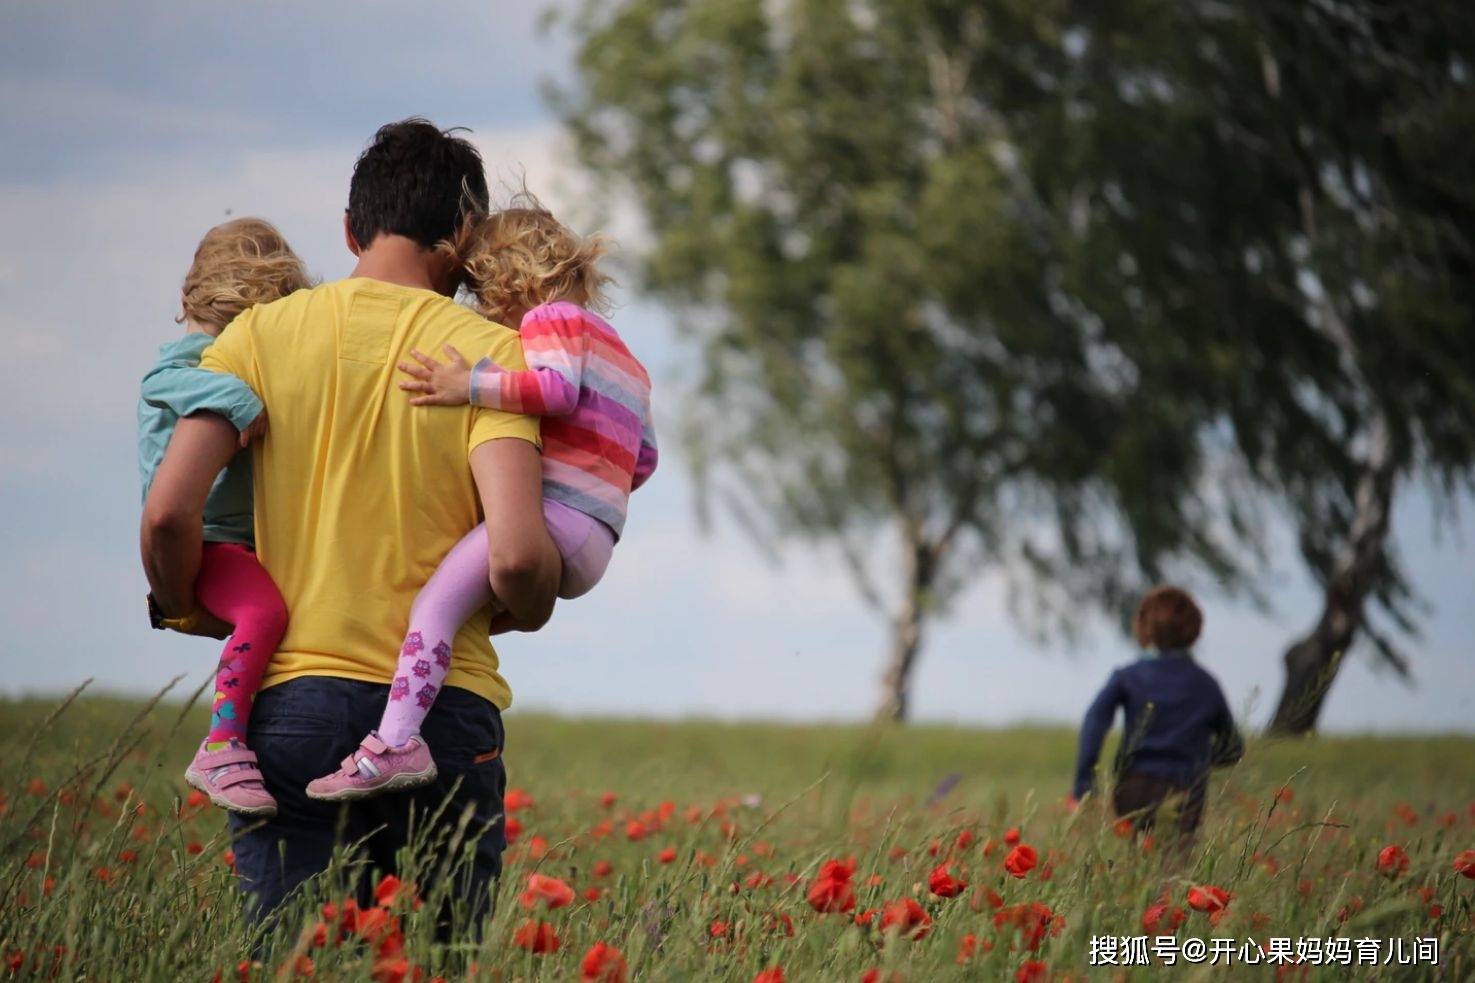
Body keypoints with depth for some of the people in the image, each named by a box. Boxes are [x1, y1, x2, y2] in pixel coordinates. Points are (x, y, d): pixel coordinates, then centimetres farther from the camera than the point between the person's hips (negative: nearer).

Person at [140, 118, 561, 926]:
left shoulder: (263, 334, 4)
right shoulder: (489, 351, -1)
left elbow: (168, 511, -6)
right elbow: (515, 556, -13)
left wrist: (188, 613, 14)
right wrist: (529, 613, 9)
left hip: (290, 700, 1)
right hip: (443, 708, -1)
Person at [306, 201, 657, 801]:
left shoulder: (552, 317, 3)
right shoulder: (622, 356, 31)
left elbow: (557, 387, -18)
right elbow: (643, 459, 30)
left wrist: (470, 387, -21)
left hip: (554, 515, -11)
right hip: (591, 547, 11)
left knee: (438, 598, -23)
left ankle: (395, 742, -40)